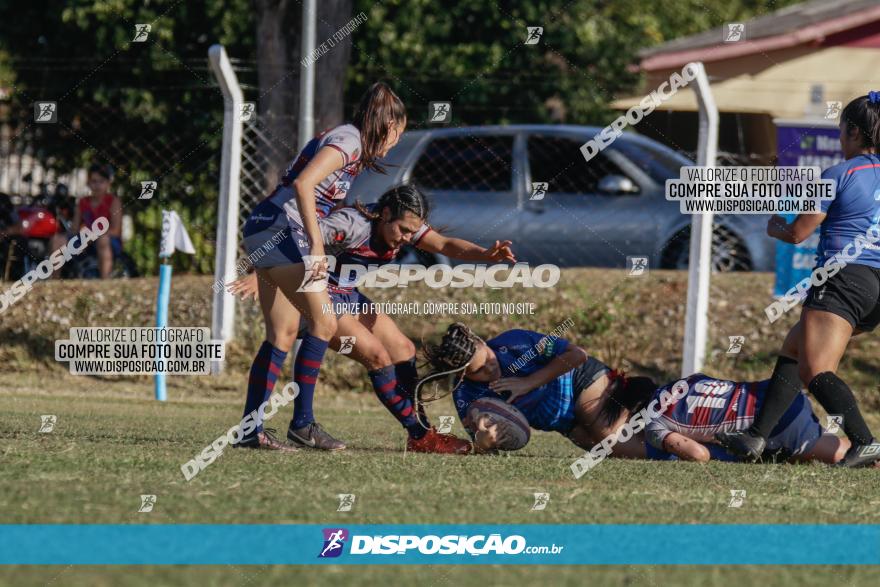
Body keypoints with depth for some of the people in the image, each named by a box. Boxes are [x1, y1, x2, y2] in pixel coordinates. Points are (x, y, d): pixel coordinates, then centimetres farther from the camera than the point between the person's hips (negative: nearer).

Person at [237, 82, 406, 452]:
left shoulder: (348, 139, 19)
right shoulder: (349, 140, -10)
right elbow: (303, 184, -23)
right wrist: (317, 247, -24)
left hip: (267, 233, 10)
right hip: (279, 228, -10)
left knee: (283, 334, 7)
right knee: (323, 323, -10)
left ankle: (250, 430, 5)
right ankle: (302, 425, -8)